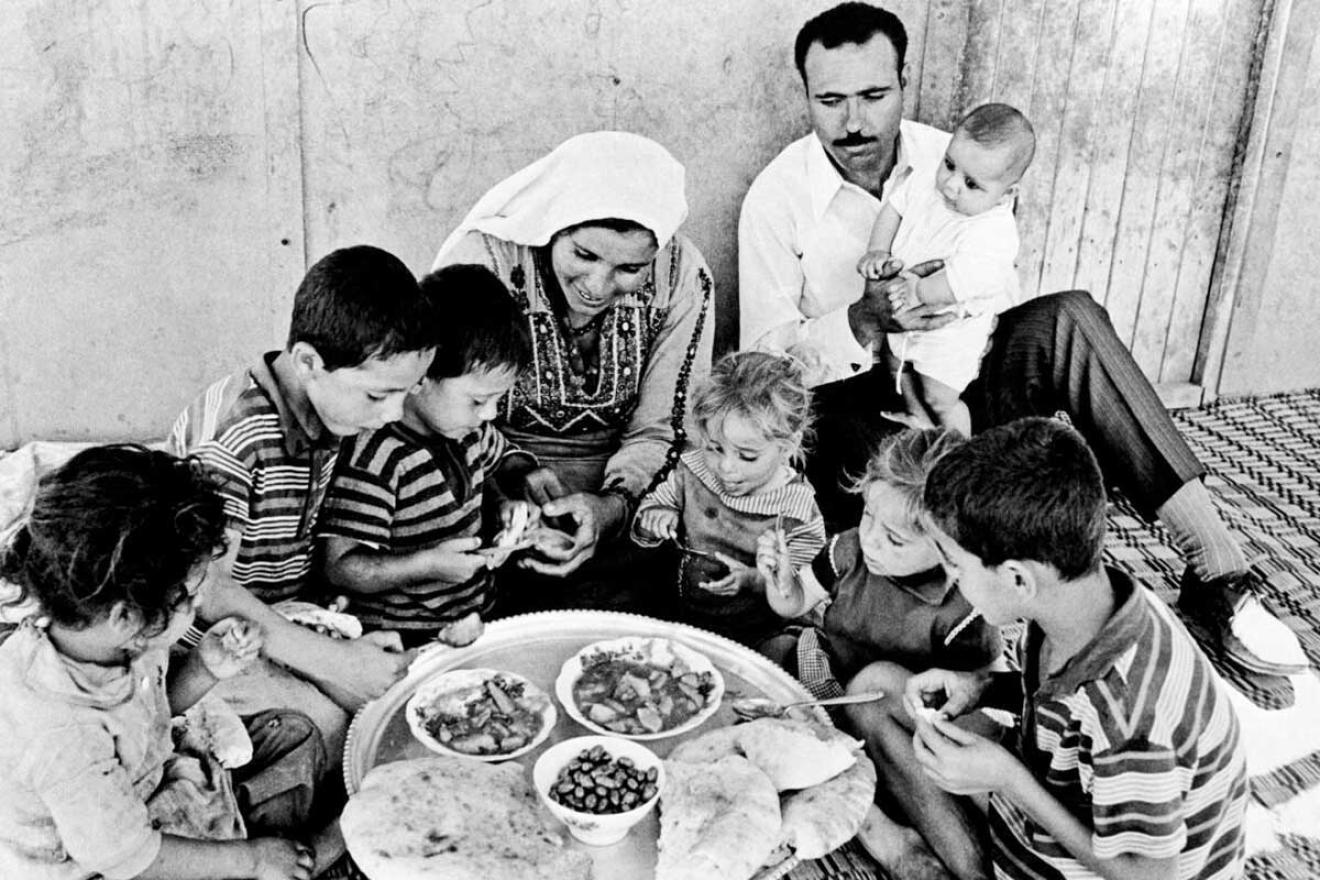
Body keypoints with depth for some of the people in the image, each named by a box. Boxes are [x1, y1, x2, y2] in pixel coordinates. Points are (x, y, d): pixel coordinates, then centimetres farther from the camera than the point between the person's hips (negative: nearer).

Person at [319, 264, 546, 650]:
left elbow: (504, 459, 28)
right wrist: (428, 565, -29)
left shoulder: (468, 424, 5)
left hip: (478, 615, 8)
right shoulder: (375, 457, -20)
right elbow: (341, 568, -18)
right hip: (407, 643, -7)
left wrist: (510, 500, 7)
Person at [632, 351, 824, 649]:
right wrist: (653, 519, -12)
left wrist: (753, 580, -27)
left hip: (753, 637, -2)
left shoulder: (796, 512, -14)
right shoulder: (693, 470, -3)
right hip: (682, 618, 2)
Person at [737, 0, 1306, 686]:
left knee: (1066, 319, -27)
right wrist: (863, 323, -30)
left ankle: (1218, 576, -29)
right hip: (847, 400, -2)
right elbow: (762, 359, -12)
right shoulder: (777, 198, -10)